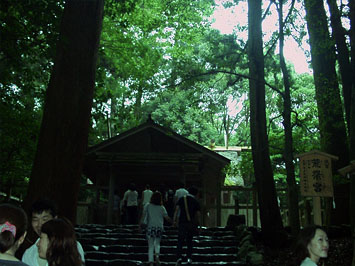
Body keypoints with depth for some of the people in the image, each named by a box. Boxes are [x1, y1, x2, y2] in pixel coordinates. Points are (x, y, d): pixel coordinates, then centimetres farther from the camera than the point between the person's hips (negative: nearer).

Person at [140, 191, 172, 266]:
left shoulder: (147, 206, 1)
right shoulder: (162, 208, 1)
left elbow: (143, 216, -7)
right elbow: (167, 218, 0)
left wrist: (140, 224, -6)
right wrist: (173, 222, 15)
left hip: (150, 227, -1)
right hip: (159, 227, 1)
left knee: (151, 246, 7)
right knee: (157, 243, 20)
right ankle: (157, 255, -4)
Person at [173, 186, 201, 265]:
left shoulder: (182, 199, 4)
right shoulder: (196, 202, 4)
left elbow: (177, 210, -3)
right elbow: (198, 214, 2)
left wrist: (174, 220, -3)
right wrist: (199, 224, 8)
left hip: (182, 222, -1)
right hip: (191, 223, 1)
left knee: (180, 241, 0)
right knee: (189, 241, 13)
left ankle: (179, 257, -15)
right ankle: (189, 258, 10)